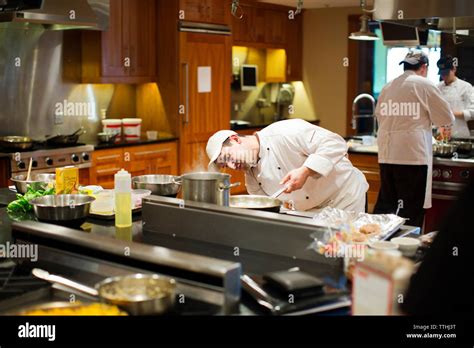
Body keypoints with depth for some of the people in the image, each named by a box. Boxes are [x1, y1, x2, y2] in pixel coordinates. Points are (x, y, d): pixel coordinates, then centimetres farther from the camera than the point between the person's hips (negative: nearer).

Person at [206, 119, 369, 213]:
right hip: (314, 213, 7)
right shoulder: (251, 179, 2)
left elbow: (335, 143, -26)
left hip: (346, 198, -6)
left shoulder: (284, 132, -22)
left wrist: (305, 171, -34)